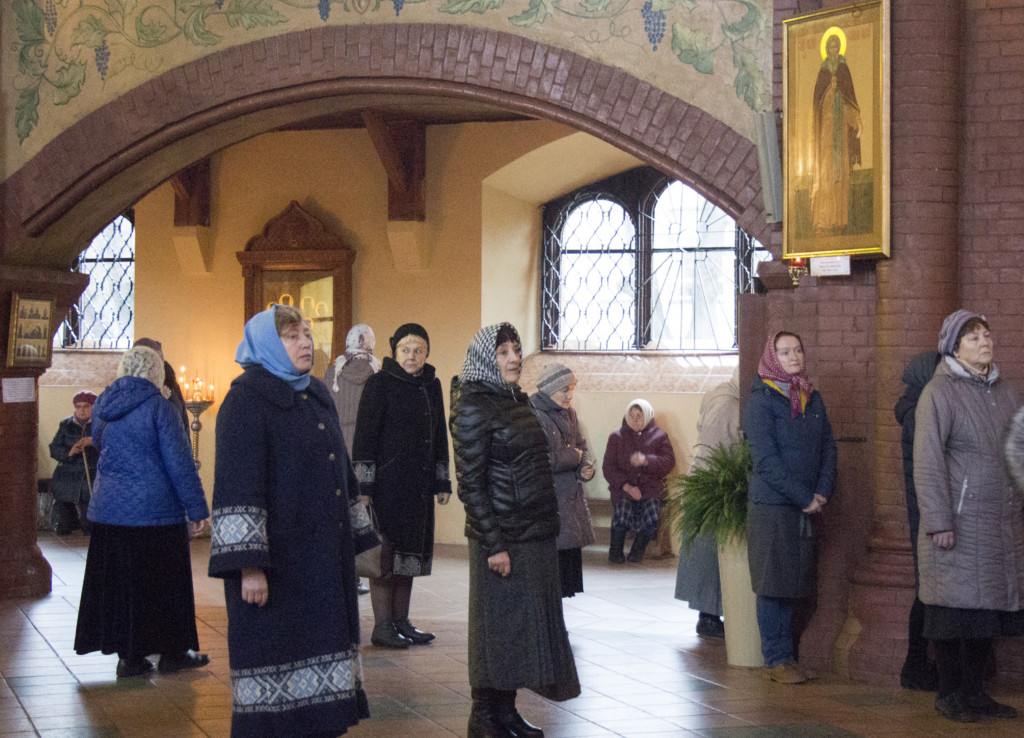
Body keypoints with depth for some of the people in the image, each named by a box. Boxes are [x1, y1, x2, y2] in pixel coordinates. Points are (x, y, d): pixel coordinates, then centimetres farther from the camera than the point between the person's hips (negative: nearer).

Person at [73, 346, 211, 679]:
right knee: (162, 584, 5)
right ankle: (171, 653, 13)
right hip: (154, 510, -5)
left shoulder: (101, 406, 6)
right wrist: (197, 509, -9)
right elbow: (179, 463, -13)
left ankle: (129, 655, 11)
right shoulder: (158, 406, -13)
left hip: (107, 508, 6)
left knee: (116, 582, 9)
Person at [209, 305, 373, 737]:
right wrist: (248, 565, -23)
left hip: (325, 556, 7)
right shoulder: (246, 401, -9)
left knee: (320, 648, 9)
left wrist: (353, 541, 18)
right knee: (276, 653, -2)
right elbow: (237, 486, -16)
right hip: (276, 561, -7)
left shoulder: (317, 397, 14)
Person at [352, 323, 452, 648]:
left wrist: (442, 481, 16)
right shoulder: (379, 384, -7)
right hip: (387, 483, -6)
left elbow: (439, 436, 19)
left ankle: (401, 621, 18)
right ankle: (382, 626, 1)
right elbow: (365, 435, -10)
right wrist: (363, 485, -15)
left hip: (418, 484, 6)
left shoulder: (431, 386, 12)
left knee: (409, 551, 10)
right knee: (385, 555, -4)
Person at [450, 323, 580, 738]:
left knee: (528, 624, 11)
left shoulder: (516, 400, 13)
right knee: (500, 625, -1)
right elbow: (471, 483, -16)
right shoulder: (474, 407, -12)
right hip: (503, 540, -8)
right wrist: (494, 545, -19)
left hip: (535, 535, 8)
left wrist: (548, 526, 15)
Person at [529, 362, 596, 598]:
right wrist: (573, 457, -8)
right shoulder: (533, 415, -16)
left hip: (570, 498, 9)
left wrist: (585, 467, 1)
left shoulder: (569, 414, 13)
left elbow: (581, 446, 22)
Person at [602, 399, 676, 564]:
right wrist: (626, 486, -13)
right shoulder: (617, 437, 12)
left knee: (652, 516, -30)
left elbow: (669, 462, -1)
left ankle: (638, 549, -2)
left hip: (650, 487, 0)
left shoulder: (659, 436, 13)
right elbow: (608, 467, 3)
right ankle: (616, 549, -4)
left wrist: (646, 460, -20)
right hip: (623, 487, 0)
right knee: (622, 513, -32)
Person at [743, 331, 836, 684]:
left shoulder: (813, 398, 13)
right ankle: (775, 659, 4)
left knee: (792, 582, 9)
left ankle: (787, 656, 15)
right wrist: (803, 497, -14)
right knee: (772, 583, -1)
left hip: (806, 506, 6)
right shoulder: (761, 399, -7)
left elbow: (828, 446, 12)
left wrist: (823, 491, -4)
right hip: (771, 505, -6)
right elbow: (765, 458, -13)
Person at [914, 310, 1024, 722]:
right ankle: (948, 693, 8)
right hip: (959, 522, -6)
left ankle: (974, 691, 18)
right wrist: (938, 521, -17)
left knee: (988, 609, 9)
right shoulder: (939, 393, -6)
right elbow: (927, 461, -12)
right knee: (955, 608, -2)